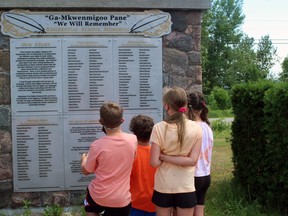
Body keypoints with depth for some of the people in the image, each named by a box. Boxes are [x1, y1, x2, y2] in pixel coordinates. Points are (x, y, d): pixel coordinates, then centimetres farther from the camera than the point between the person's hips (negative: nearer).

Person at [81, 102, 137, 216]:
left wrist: (83, 159, 19)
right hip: (122, 199, 1)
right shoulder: (133, 140, -13)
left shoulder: (97, 145, -21)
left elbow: (86, 171, -4)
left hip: (99, 196, -1)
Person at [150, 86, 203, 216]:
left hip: (163, 187, -1)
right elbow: (193, 160, -11)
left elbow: (154, 162, -14)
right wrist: (167, 157, -8)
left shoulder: (159, 128, -13)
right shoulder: (196, 128, -7)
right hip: (186, 187, 1)